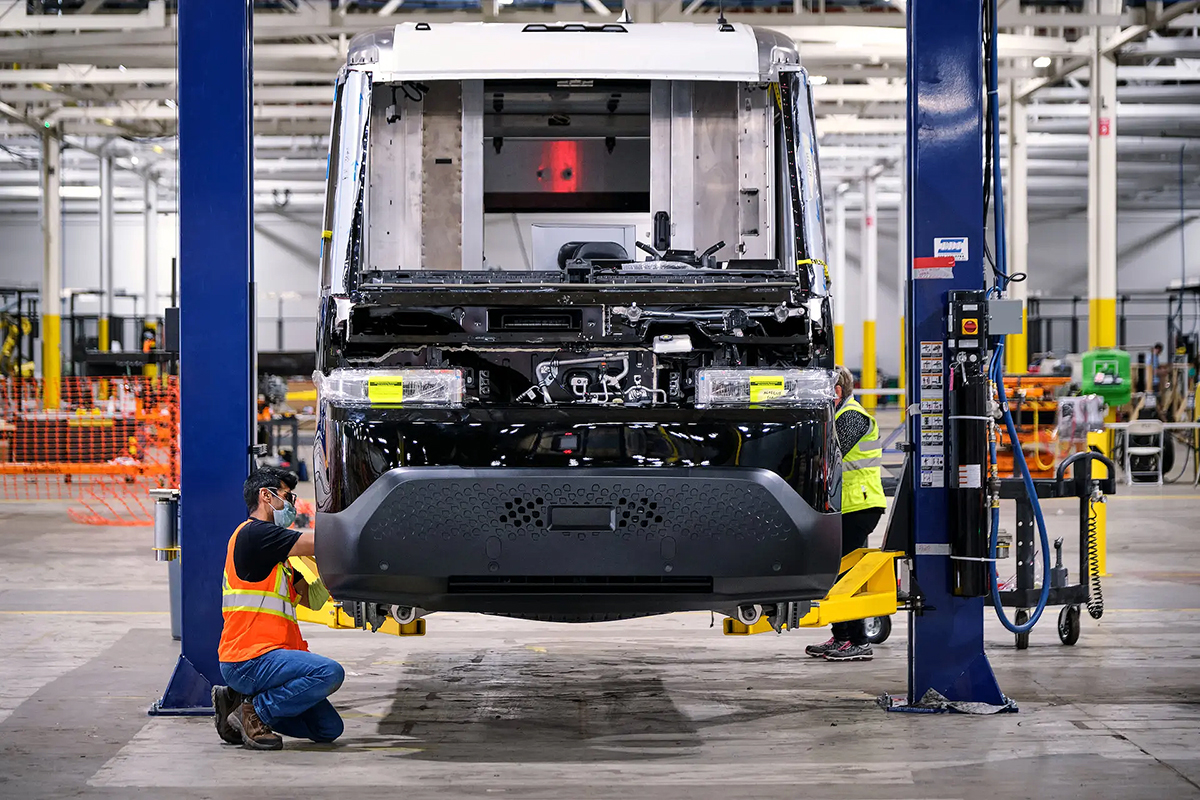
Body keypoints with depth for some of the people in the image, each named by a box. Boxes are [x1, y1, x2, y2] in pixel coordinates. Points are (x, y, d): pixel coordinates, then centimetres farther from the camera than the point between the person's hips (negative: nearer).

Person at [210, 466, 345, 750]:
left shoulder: (275, 555, 23)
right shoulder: (254, 533, -9)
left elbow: (311, 599, 19)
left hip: (270, 656, 10)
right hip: (248, 659, -10)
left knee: (329, 729, 4)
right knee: (330, 672, -29)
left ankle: (239, 701, 11)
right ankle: (255, 713, -12)